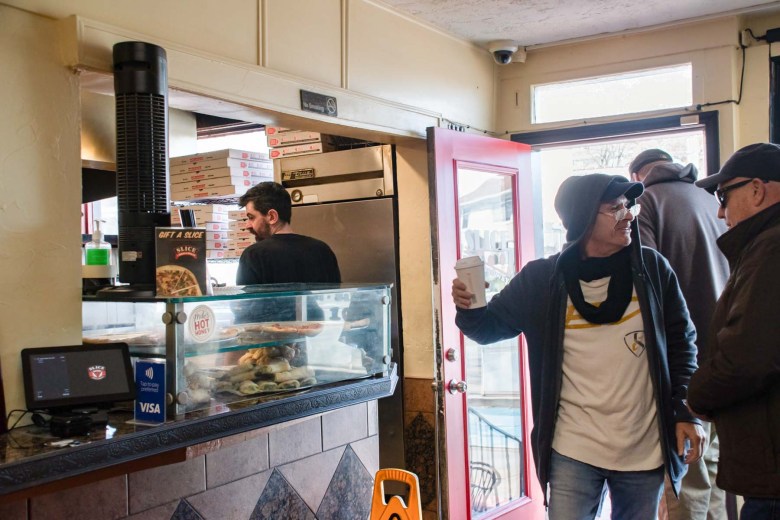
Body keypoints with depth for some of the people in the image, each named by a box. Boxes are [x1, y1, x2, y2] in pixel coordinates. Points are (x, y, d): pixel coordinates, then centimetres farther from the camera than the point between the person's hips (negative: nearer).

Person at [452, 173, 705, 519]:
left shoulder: (652, 269, -3)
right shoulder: (542, 279, -7)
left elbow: (681, 341, 6)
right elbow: (490, 327, -1)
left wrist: (685, 411, -1)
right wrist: (469, 309, -23)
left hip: (645, 450, 2)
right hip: (573, 451, -2)